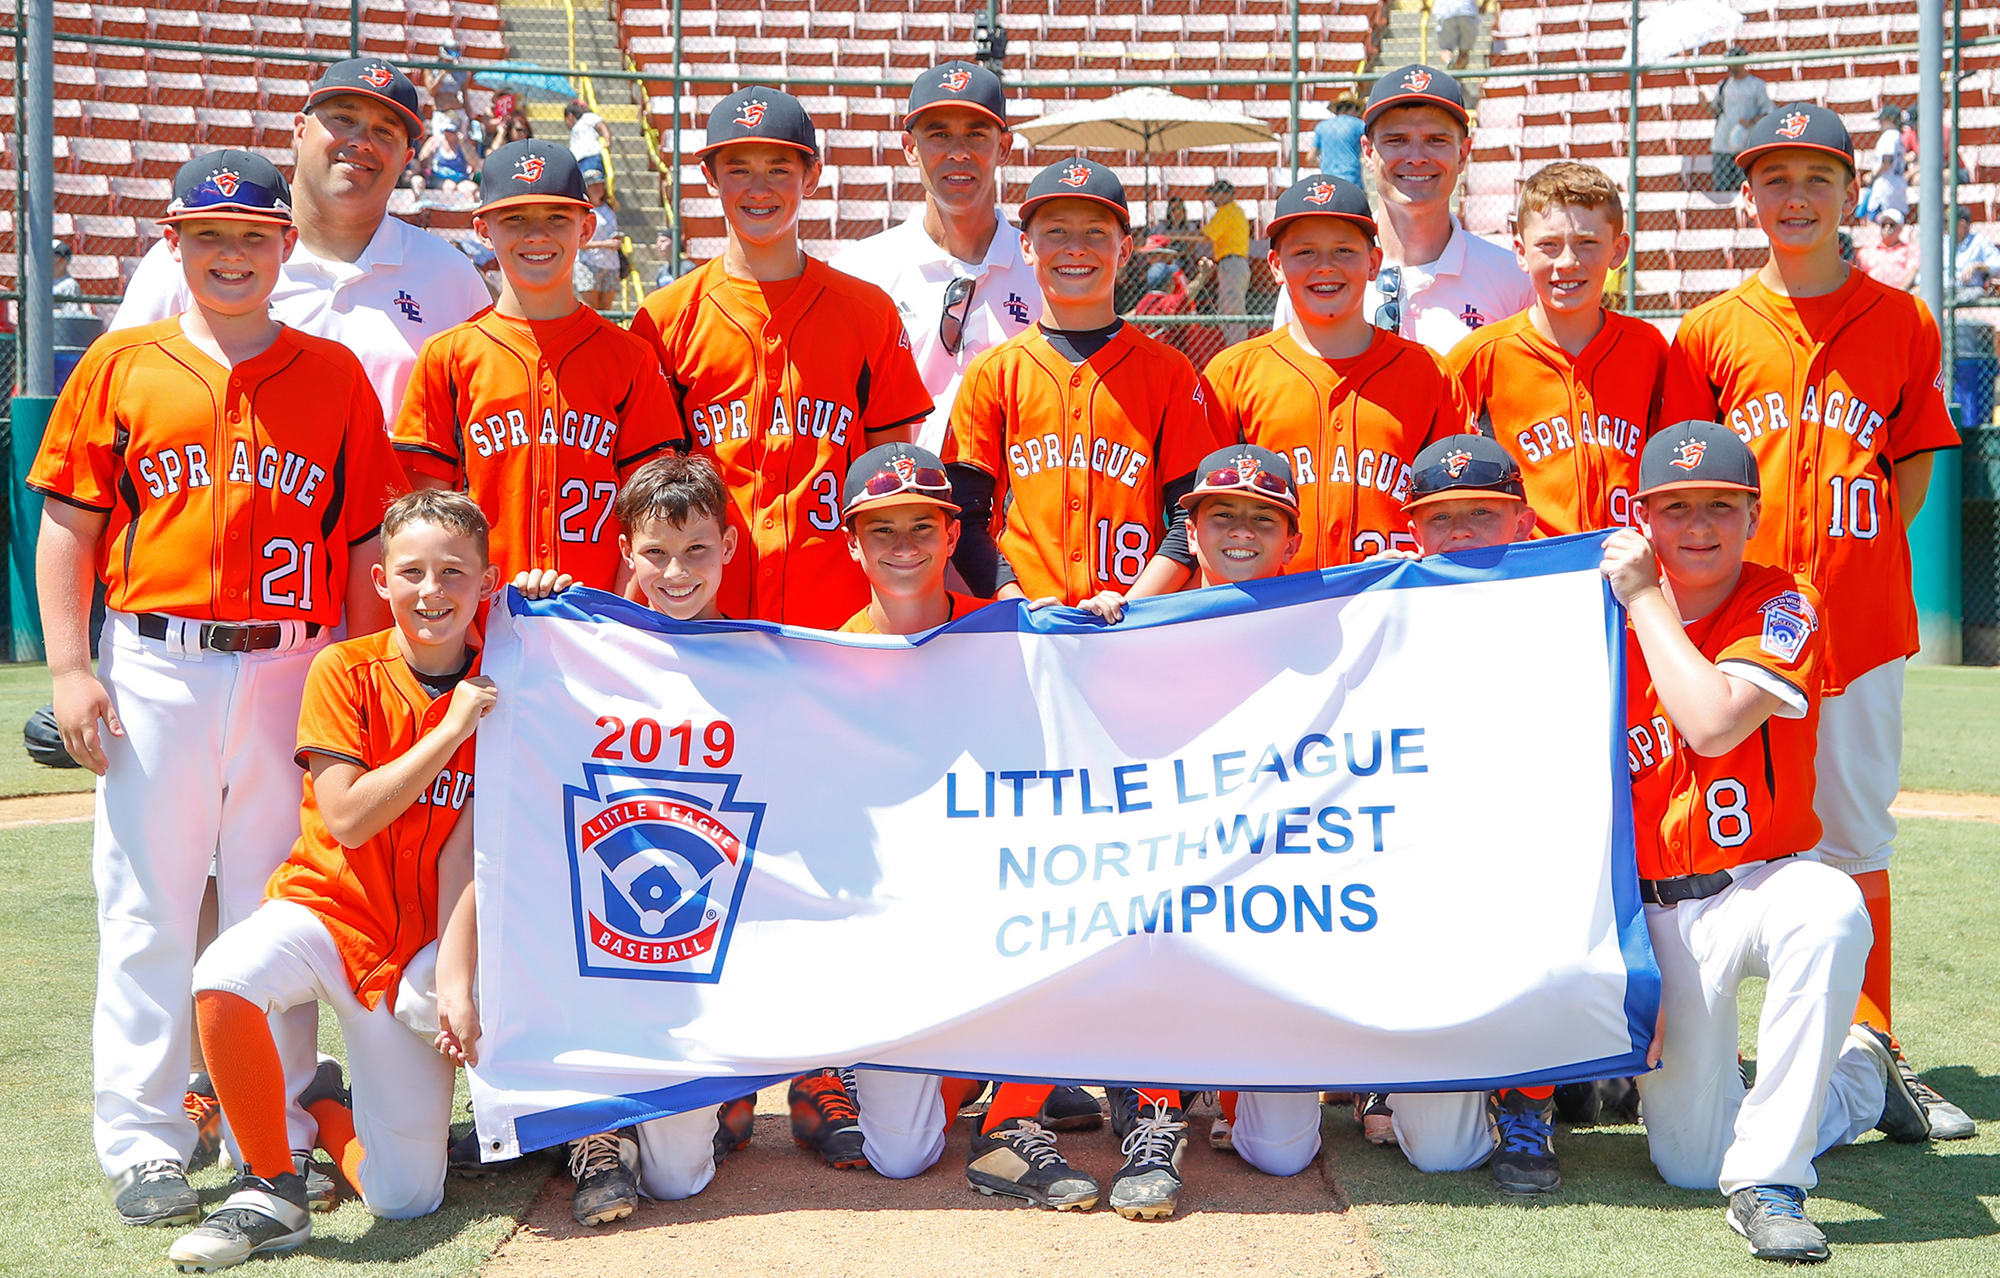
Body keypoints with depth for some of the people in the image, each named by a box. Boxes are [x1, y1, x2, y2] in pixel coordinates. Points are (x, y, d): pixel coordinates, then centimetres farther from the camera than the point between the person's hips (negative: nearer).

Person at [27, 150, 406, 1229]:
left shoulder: (334, 376, 7)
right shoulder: (120, 366, 7)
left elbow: (364, 545, 6)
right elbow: (68, 529, 6)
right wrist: (69, 669, -2)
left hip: (295, 673, 0)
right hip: (154, 667, 0)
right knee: (145, 909, 3)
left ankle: (277, 1132, 17)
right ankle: (143, 1144, 12)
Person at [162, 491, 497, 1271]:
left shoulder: (496, 694, -3)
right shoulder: (345, 672, -7)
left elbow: (473, 853, -7)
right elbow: (348, 819, -16)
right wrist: (450, 731, -20)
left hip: (418, 945, 1)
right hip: (327, 906, -1)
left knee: (407, 1200, -5)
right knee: (224, 980, -38)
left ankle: (323, 1103, 29)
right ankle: (272, 1191, -15)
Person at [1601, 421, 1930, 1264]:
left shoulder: (1787, 606, -8)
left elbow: (1714, 725, -27)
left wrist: (1645, 598, -18)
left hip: (1766, 880, -2)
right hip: (1659, 908, 3)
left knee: (1831, 910, -41)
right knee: (1690, 1162, -3)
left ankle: (1767, 1180, -27)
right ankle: (1859, 1079, 28)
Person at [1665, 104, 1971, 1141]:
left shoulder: (1903, 322, 6)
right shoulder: (1711, 329, 4)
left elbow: (1913, 469, 9)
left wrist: (1854, 565, 0)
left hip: (1861, 622, 1)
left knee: (1859, 838, 9)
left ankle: (1869, 1046, 19)